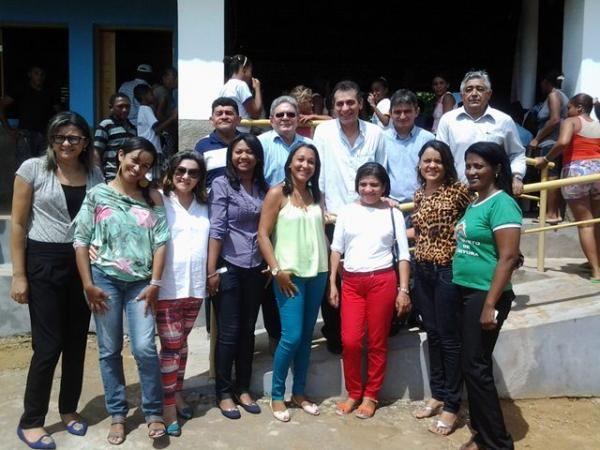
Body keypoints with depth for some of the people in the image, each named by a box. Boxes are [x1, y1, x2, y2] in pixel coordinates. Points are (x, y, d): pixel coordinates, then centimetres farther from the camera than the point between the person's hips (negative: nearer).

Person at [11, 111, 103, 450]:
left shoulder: (95, 174, 6)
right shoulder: (33, 169, -5)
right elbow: (19, 224, -4)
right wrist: (19, 274, -8)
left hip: (83, 263, 4)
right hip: (45, 262, -4)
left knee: (77, 341, 10)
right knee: (49, 344, -2)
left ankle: (70, 409, 30)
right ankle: (31, 421, 16)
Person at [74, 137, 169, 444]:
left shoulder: (153, 198, 5)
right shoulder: (98, 195, 2)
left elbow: (160, 242, 1)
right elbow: (81, 240, 0)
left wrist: (155, 283, -5)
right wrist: (88, 284, -5)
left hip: (140, 282, 0)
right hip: (105, 279, 0)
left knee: (145, 348, -7)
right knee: (109, 350, 7)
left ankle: (154, 413, 11)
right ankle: (117, 415, 21)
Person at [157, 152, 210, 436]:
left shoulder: (203, 206, 10)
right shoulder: (161, 202, -6)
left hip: (195, 285, 5)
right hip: (167, 287, -5)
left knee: (182, 343, 17)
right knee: (170, 346, 0)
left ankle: (177, 393, 31)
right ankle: (169, 407, 11)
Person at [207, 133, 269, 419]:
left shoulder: (264, 188, 9)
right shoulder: (222, 185, -4)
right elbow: (216, 229, -10)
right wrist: (212, 271, -13)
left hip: (255, 269, 4)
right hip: (229, 267, -4)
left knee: (248, 330, 11)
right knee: (228, 332, 1)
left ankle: (243, 388, 24)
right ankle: (223, 393, 15)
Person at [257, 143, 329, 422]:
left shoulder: (316, 195, 10)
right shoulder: (277, 193, -5)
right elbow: (263, 235, -9)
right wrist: (277, 270, -14)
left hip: (317, 273, 5)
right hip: (290, 274, -5)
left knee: (307, 336, 10)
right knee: (292, 336, -7)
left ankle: (299, 392, 24)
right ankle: (276, 395, 11)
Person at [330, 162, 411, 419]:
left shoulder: (393, 214, 4)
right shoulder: (346, 212, 7)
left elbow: (403, 255, 3)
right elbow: (336, 249, 8)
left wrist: (403, 289, -4)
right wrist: (332, 284, 4)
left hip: (382, 281, -1)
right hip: (351, 282, 1)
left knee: (377, 342, 5)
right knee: (350, 341, -3)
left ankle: (370, 395, 21)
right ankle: (353, 393, 17)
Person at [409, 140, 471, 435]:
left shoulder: (458, 190, -9)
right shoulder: (419, 194, 9)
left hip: (448, 271, -6)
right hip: (422, 271, 6)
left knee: (450, 338, 3)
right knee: (432, 334, 15)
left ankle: (452, 405, 15)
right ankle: (437, 395, 30)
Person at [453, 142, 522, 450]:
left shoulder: (502, 204, -14)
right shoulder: (473, 204, 13)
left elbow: (508, 258, -20)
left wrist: (490, 305, -23)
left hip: (485, 295, -9)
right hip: (465, 292, 9)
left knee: (476, 366, -3)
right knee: (472, 365, 14)